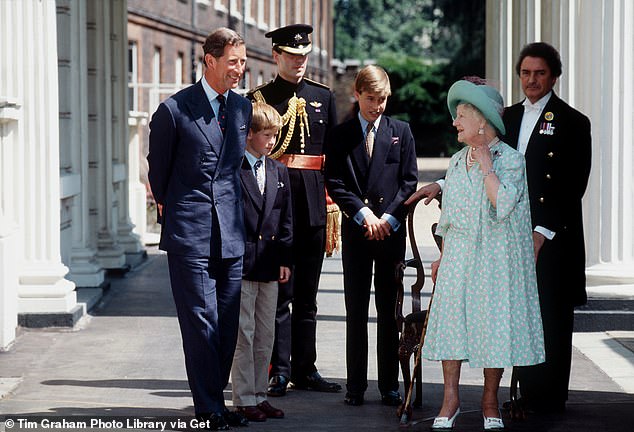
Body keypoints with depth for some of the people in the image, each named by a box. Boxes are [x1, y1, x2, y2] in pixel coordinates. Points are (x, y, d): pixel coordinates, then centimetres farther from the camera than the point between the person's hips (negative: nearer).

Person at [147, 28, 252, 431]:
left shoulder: (244, 108, 10)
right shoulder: (174, 110, -6)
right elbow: (158, 168, 5)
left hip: (231, 233, 5)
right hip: (189, 232, -5)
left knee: (228, 322, 7)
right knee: (201, 321, -4)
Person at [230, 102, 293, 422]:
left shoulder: (279, 172, 12)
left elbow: (285, 220, 13)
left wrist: (285, 259, 6)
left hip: (269, 266, 6)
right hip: (241, 264, -6)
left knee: (266, 336, 10)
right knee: (243, 335, -2)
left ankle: (259, 395, 19)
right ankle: (244, 399, 5)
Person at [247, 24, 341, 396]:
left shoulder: (323, 97, 12)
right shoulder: (258, 99, 1)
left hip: (314, 202, 4)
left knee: (307, 295, 10)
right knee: (279, 291, -3)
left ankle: (306, 369, 17)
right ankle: (280, 372, 1)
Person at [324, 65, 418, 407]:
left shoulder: (401, 132, 7)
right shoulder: (341, 135, 5)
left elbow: (409, 181, 3)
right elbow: (334, 183, -1)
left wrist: (388, 218, -8)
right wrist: (363, 213, -11)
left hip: (392, 229, 0)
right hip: (355, 231, 0)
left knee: (389, 311, 3)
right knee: (356, 312, 2)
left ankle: (389, 385, 8)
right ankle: (356, 385, 8)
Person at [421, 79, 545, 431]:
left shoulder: (511, 160, -6)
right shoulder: (457, 162, 12)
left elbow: (502, 205, -21)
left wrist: (486, 166, -16)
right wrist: (443, 258, 16)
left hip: (495, 257, -5)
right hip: (458, 256, 5)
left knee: (495, 321, -1)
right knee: (452, 319, 0)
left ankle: (490, 401, 10)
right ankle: (451, 399, 6)